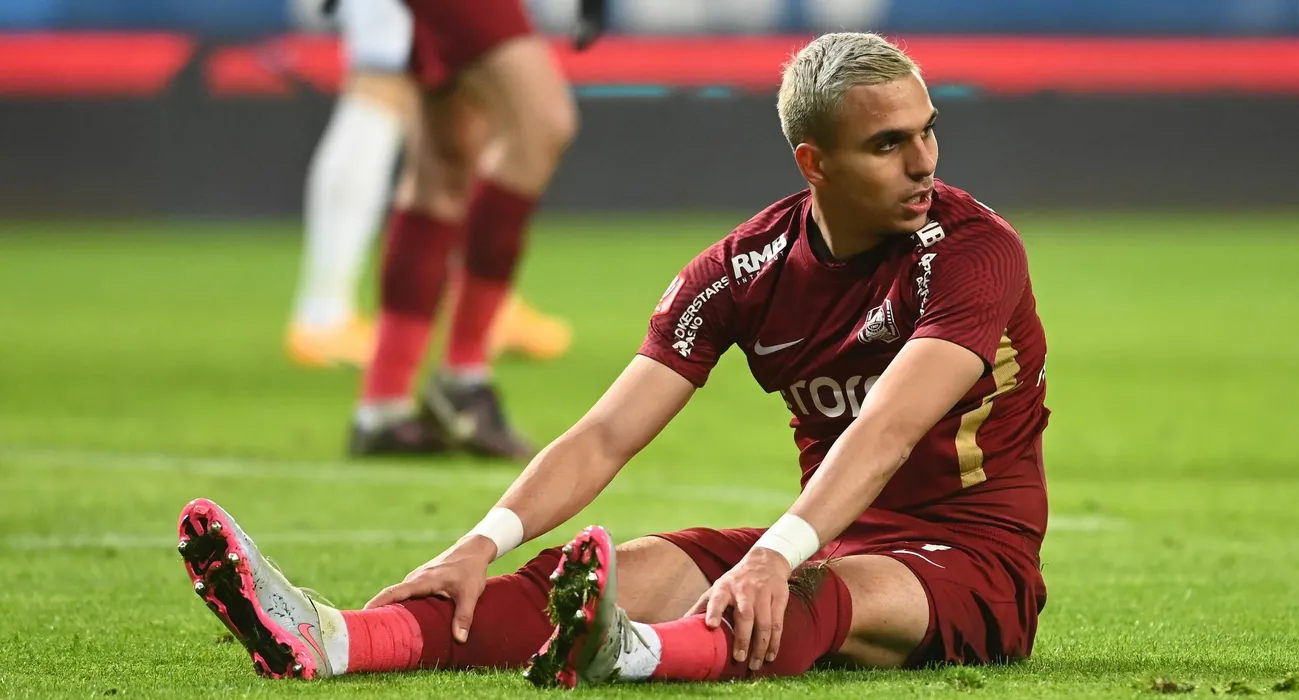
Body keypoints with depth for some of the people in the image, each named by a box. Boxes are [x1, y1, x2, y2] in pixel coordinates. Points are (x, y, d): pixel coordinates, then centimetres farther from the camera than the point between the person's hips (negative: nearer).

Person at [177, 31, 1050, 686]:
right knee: (633, 574, -20)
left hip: (971, 557, -5)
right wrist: (486, 542, -22)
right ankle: (329, 642, -42)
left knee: (826, 598, -39)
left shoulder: (974, 248, -16)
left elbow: (886, 431, -32)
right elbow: (608, 434, -6)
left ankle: (629, 653, -72)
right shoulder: (747, 266, 0)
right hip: (830, 540, 5)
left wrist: (778, 555, -47)